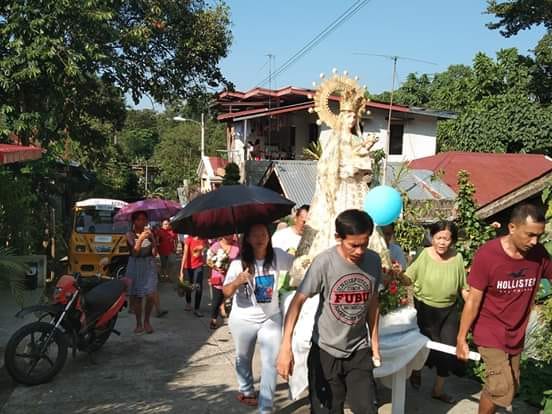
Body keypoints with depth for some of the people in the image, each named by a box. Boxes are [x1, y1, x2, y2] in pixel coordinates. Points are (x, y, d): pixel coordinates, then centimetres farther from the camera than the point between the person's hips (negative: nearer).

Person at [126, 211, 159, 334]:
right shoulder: (130, 234, 0)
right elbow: (135, 251, -12)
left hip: (149, 265, 0)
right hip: (135, 265, 0)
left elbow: (154, 253, -3)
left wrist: (152, 239, -17)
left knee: (150, 294, -10)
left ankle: (146, 321, 9)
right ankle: (139, 323, 14)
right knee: (136, 296, 1)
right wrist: (141, 239, -25)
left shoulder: (149, 233, 3)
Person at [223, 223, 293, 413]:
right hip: (243, 320, 0)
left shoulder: (277, 256, -11)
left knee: (271, 363, -5)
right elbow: (226, 292, -15)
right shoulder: (238, 263, -15)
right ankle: (246, 391, 47)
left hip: (271, 318, 0)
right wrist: (237, 281, -34)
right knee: (243, 358, 20)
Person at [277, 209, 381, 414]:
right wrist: (286, 346, -28)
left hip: (359, 350, 3)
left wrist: (374, 342, 11)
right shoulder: (324, 262, -20)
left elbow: (372, 301, 7)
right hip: (325, 351, -3)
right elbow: (298, 300, -20)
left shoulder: (374, 261, -6)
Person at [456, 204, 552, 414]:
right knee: (502, 390, -11)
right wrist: (461, 338, -10)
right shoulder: (487, 254, -20)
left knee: (510, 389, 14)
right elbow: (473, 299, -14)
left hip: (516, 334, 5)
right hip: (490, 333, -5)